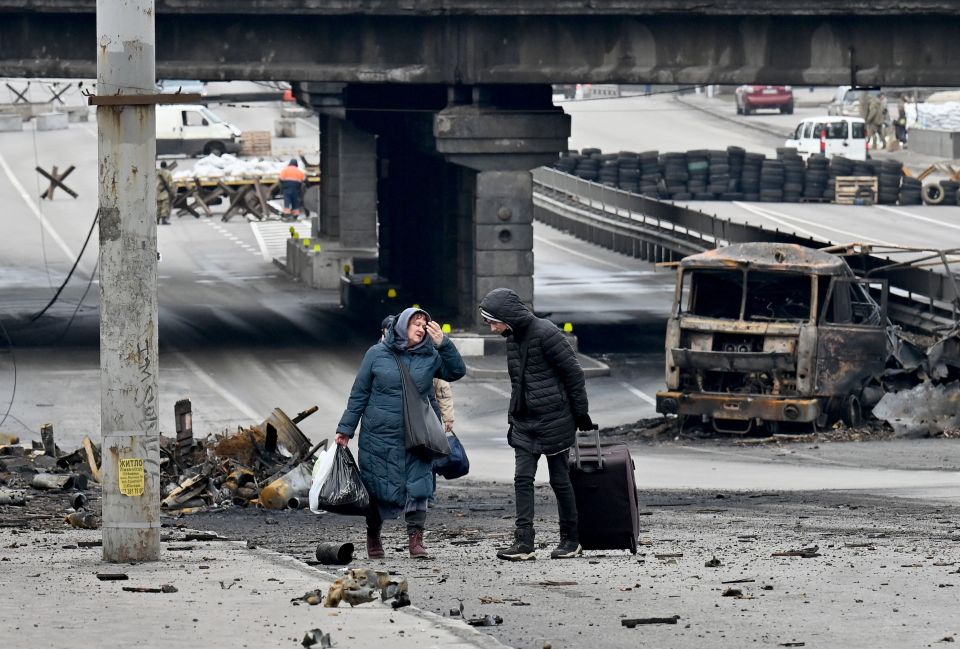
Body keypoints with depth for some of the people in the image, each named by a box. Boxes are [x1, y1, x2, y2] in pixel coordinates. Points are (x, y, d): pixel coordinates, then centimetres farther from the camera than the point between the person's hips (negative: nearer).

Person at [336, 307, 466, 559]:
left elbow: (457, 372, -3)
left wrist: (443, 343, -13)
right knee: (378, 489, 6)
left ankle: (415, 539, -1)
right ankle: (373, 537, 23)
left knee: (417, 487, -8)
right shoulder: (377, 354, 0)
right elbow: (359, 394, 3)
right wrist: (346, 429, 3)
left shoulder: (430, 356, 5)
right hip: (380, 436, -1)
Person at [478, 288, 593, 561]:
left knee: (560, 480, 3)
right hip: (524, 422, 7)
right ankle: (523, 543, -6)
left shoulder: (545, 334, -16)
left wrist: (581, 414, -8)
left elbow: (573, 374, -12)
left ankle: (571, 540, 15)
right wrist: (513, 417, 18)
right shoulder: (513, 338, 9)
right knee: (522, 479, -3)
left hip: (554, 420, -7)